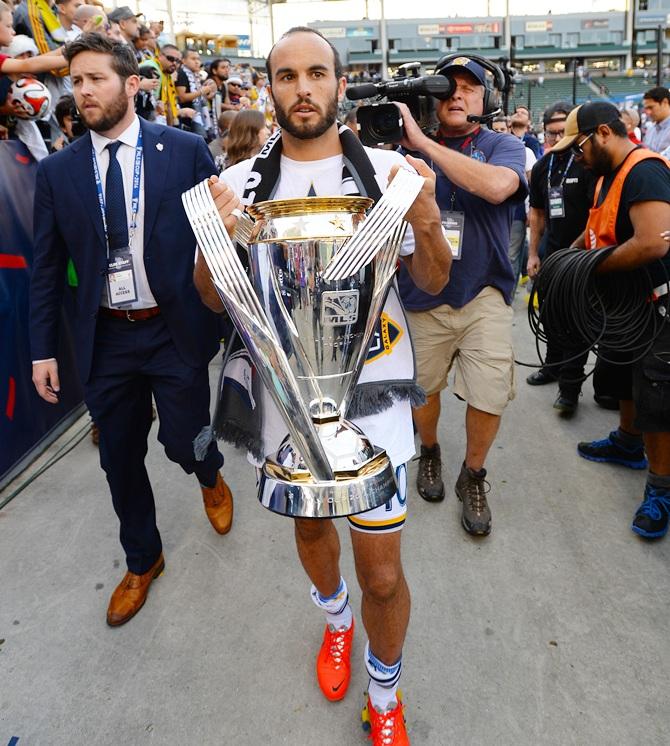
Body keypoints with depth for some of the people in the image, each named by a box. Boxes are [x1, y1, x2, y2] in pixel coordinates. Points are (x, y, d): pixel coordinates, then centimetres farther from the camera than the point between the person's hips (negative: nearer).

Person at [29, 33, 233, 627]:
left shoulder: (185, 150, -4)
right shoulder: (57, 170, 2)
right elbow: (47, 266, 6)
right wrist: (43, 348, 4)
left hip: (175, 331, -2)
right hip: (105, 338, 3)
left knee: (184, 443, 3)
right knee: (120, 456, 13)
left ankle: (211, 478, 44)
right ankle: (142, 561, 38)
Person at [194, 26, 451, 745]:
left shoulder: (386, 169, -5)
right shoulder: (242, 182, -1)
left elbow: (432, 282, 0)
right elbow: (215, 298, 3)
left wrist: (428, 222, -21)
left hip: (372, 399, -2)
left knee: (381, 573, 5)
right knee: (309, 525, 24)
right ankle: (335, 617, 58)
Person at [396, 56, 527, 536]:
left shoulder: (504, 146, -1)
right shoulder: (411, 150, 5)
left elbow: (496, 186, -25)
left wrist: (422, 140, -23)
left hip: (483, 296, -1)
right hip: (421, 296, 2)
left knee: (489, 398, -4)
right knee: (422, 389, 12)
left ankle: (473, 476, 23)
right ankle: (429, 452, 43)